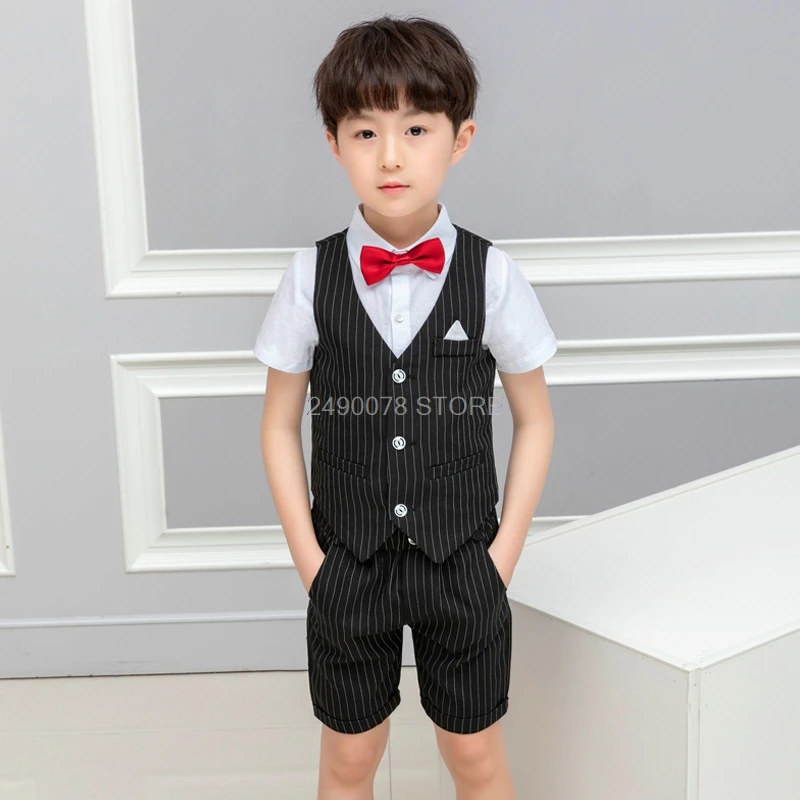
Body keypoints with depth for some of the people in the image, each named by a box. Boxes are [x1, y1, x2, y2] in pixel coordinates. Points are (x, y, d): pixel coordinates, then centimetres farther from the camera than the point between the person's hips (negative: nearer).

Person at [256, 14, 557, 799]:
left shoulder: (492, 277, -10)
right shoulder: (311, 278, -9)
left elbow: (533, 421, -1)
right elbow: (280, 425, -1)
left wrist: (503, 551, -5)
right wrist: (309, 557, -4)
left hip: (463, 564, 0)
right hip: (349, 565, 1)